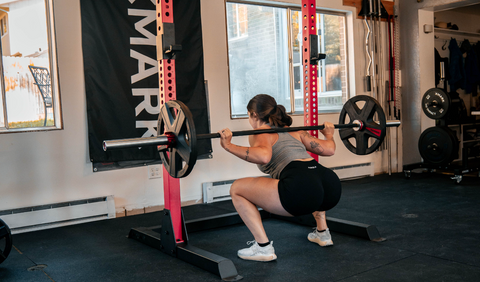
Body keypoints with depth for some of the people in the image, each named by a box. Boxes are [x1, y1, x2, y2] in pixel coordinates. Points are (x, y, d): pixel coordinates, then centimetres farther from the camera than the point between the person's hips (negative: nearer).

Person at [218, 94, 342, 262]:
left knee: (236, 189, 9)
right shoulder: (294, 131, 27)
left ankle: (263, 248, 6)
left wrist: (228, 146, -8)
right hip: (332, 187, 8)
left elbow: (263, 156, -14)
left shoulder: (259, 133, 10)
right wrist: (329, 135, 43)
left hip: (301, 194, -7)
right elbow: (329, 149, 22)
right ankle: (322, 233, 40)